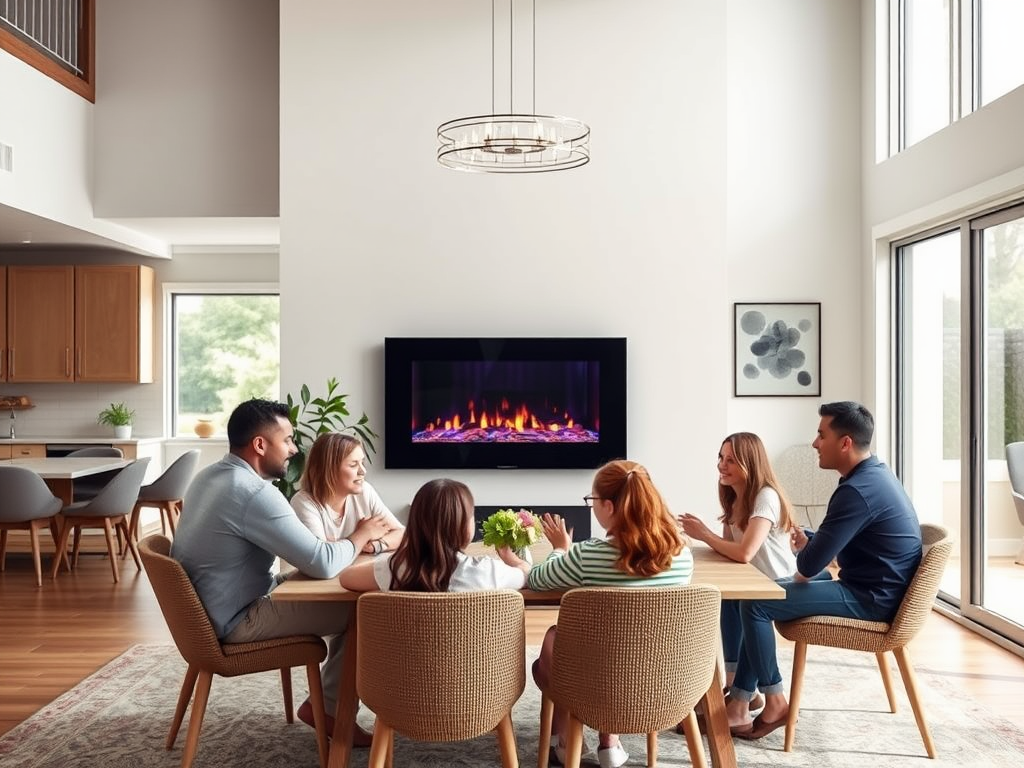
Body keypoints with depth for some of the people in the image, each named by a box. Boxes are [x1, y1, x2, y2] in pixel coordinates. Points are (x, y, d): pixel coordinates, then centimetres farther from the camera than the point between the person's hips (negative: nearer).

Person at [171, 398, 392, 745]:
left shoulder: (209, 476, 5)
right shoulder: (254, 492, -27)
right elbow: (322, 564, -29)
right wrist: (362, 535, -9)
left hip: (207, 607, 10)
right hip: (236, 619, -10)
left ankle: (325, 702, 21)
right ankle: (330, 710, 13)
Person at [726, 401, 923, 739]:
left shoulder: (858, 490, -25)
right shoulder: (873, 474, 8)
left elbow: (810, 564, -23)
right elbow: (835, 541, 21)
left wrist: (799, 573, -1)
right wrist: (808, 540, 3)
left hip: (871, 598, -11)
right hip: (871, 588, 11)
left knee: (755, 604, -14)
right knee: (766, 595, 10)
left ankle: (774, 702, 4)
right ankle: (738, 703, 8)